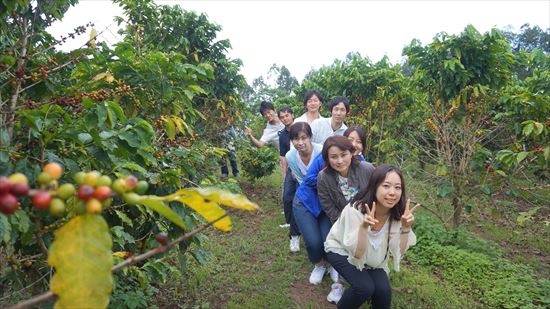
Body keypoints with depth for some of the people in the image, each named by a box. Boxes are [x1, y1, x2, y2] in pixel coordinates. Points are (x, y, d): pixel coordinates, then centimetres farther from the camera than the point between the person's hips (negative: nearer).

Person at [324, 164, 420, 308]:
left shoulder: (397, 213, -19)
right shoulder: (355, 210, -32)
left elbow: (398, 253, -14)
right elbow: (357, 254, -28)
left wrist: (406, 228, -29)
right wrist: (364, 226, -44)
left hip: (372, 257, 4)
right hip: (341, 250, -4)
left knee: (384, 290, -18)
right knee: (365, 287, -24)